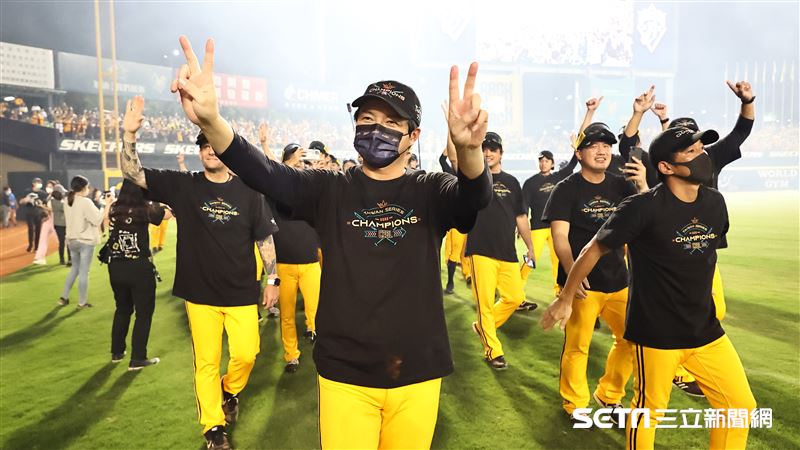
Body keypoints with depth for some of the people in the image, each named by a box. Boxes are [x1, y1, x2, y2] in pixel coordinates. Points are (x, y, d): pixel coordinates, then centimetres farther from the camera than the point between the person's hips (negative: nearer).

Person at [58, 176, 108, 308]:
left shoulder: (67, 202, 7)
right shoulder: (85, 202, -17)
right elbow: (97, 220, -19)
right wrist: (107, 205, -15)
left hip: (72, 240, 7)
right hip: (86, 241, -7)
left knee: (74, 268, 22)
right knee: (84, 272, 1)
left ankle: (64, 297, 23)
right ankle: (82, 302, 8)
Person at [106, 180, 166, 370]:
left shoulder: (114, 208, 1)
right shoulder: (145, 209, -13)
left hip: (116, 266, 6)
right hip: (139, 268, -5)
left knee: (122, 309, 23)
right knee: (144, 312, 7)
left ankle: (117, 352, 35)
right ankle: (137, 359, 11)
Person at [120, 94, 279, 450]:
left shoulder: (248, 191, -1)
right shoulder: (183, 186, 1)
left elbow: (265, 237, 3)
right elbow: (133, 174, -5)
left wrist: (272, 278, 1)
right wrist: (129, 134, -20)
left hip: (242, 292, 0)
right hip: (200, 292, 1)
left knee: (246, 353, -2)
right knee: (206, 363, 7)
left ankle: (230, 391, 32)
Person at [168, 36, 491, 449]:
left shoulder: (431, 192, -2)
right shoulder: (331, 190, -2)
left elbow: (475, 196, -24)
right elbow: (265, 175, -18)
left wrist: (469, 148, -47)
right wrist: (210, 120, -37)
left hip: (417, 373, 1)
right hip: (345, 374, 0)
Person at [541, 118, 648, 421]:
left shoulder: (621, 186, 9)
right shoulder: (566, 189, -4)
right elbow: (559, 236, -11)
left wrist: (642, 186, -13)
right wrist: (571, 273, -24)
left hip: (618, 281, 5)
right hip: (582, 283, -5)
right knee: (577, 345, -1)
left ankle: (608, 396, 32)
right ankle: (575, 405, 21)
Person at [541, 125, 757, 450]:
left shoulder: (715, 202, 1)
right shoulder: (642, 207, -19)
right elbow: (594, 250, -11)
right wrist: (565, 299, -5)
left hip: (707, 331, 7)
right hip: (656, 334, -6)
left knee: (741, 407, 12)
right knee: (649, 411, 7)